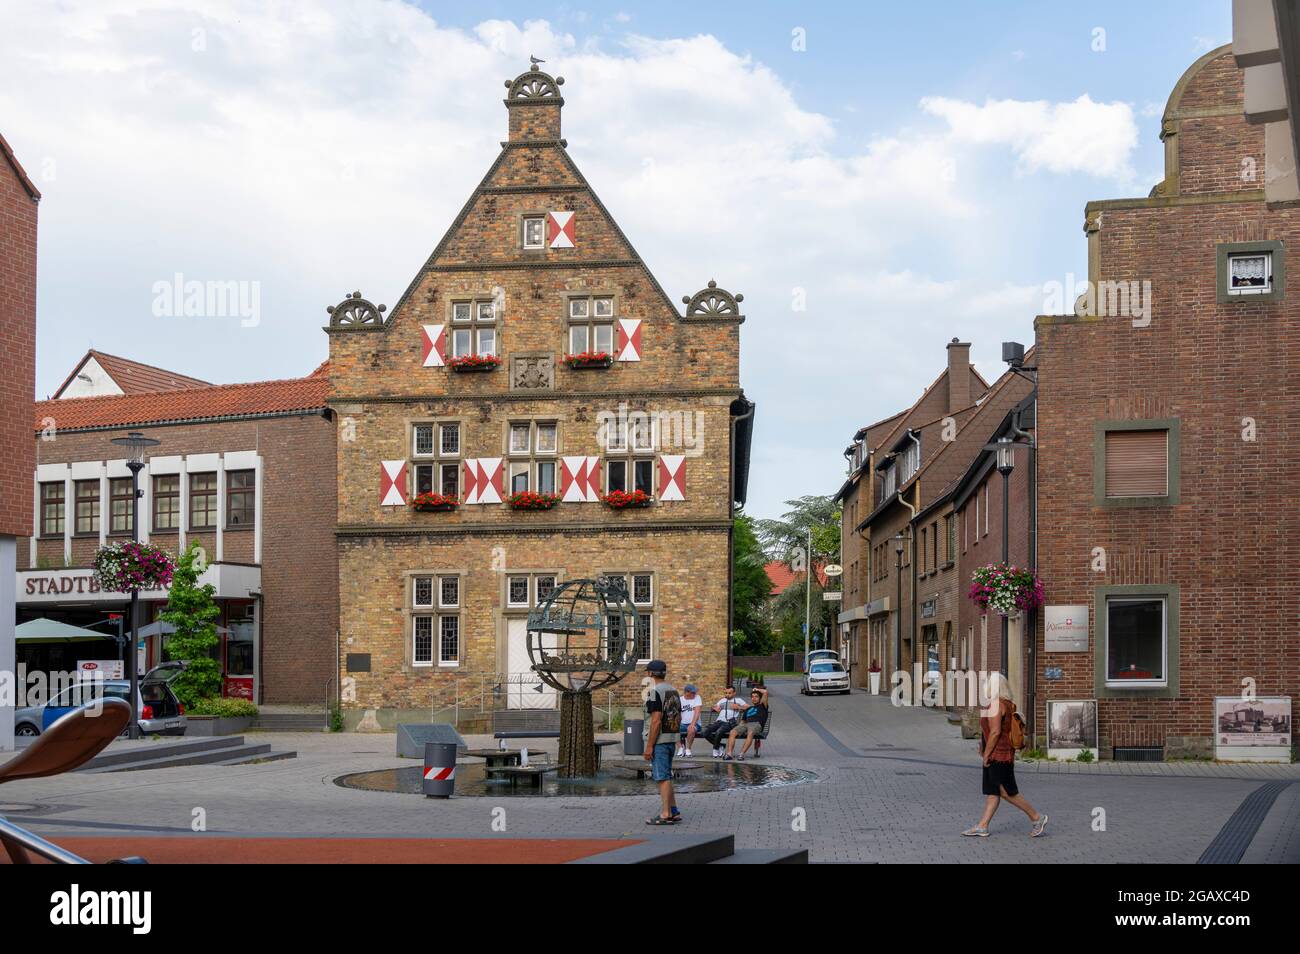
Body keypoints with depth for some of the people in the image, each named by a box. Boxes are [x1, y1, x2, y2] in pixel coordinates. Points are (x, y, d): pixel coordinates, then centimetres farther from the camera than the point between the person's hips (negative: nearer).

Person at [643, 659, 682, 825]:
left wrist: (649, 746, -17)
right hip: (671, 739, 9)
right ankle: (673, 812, 19)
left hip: (659, 741, -9)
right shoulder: (674, 691, 12)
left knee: (662, 777, -5)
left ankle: (665, 814, -2)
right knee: (666, 777, 16)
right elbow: (679, 718, 16)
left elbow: (656, 721, -20)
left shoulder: (656, 692, -15)